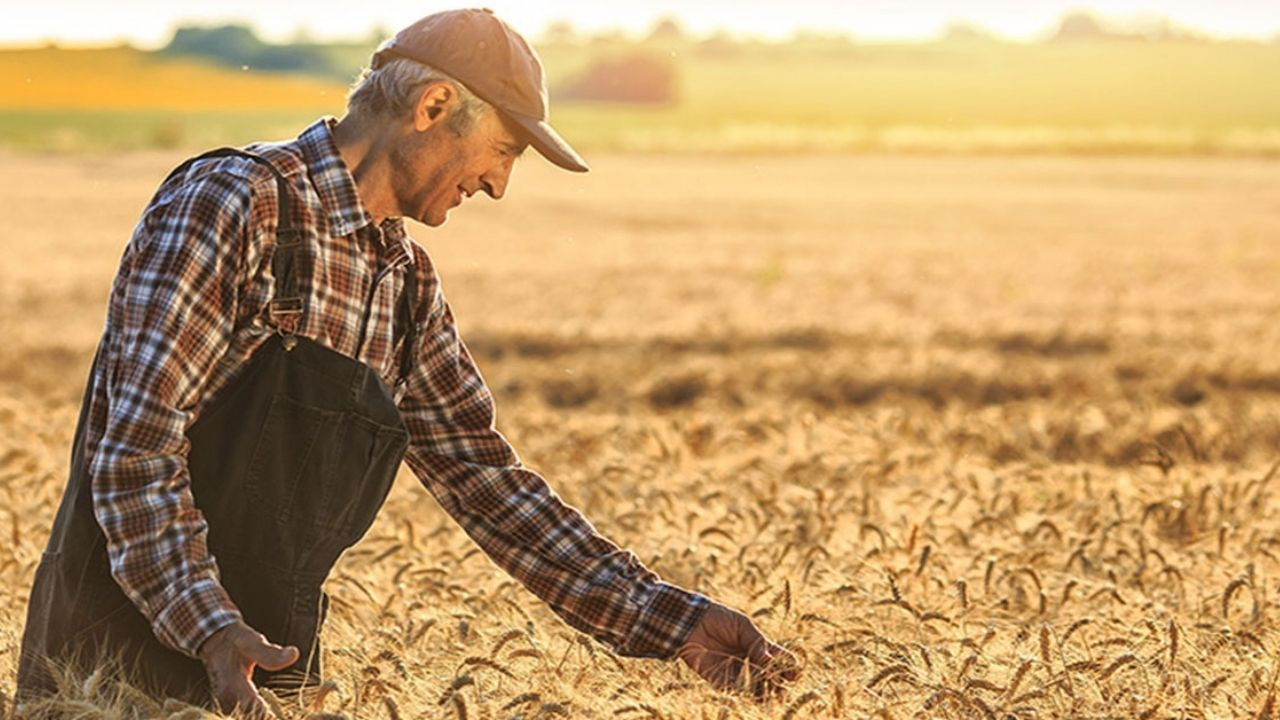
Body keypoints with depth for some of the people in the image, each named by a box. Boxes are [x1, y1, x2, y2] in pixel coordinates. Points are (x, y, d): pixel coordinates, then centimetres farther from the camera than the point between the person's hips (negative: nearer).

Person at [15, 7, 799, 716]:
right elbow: (135, 442, -20)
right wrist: (211, 628, -32)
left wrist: (671, 621, 3)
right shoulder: (232, 204, -14)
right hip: (121, 654, -7)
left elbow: (482, 475, 11)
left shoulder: (408, 284, 11)